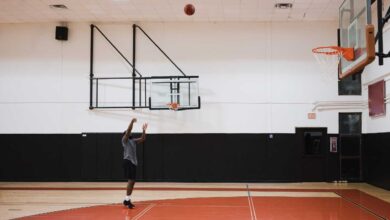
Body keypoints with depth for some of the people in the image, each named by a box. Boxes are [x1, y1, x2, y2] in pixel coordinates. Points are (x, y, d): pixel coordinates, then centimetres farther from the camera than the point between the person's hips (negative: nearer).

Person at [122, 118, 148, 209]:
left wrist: (144, 130, 1)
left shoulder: (134, 141, 19)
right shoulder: (124, 140, -2)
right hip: (128, 161, -8)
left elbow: (142, 139, 12)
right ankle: (127, 199, -14)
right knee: (131, 181, -15)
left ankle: (127, 200, 17)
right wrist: (132, 122, -24)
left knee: (132, 181, 10)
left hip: (133, 162, 8)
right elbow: (127, 131, -18)